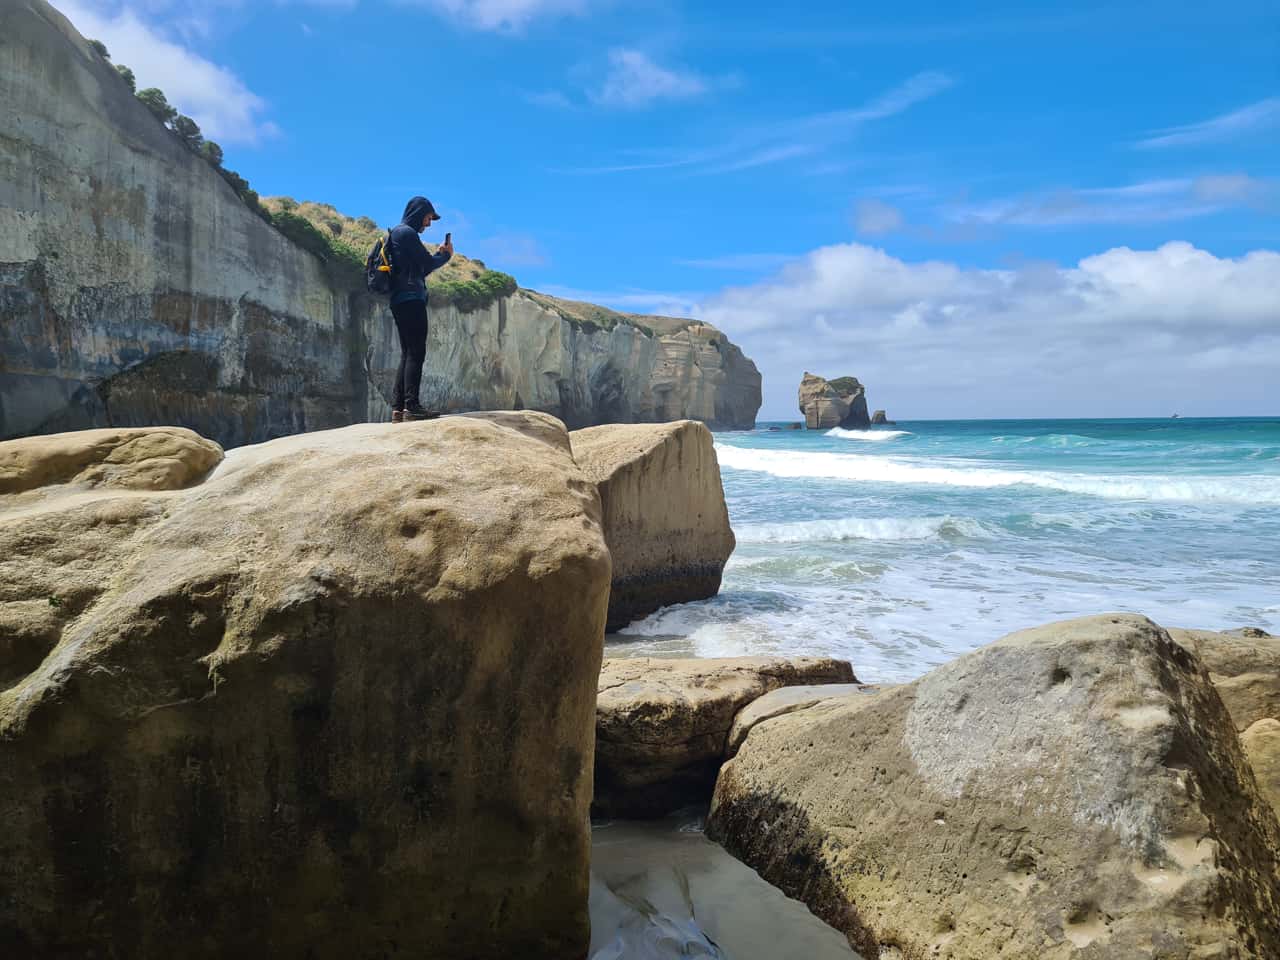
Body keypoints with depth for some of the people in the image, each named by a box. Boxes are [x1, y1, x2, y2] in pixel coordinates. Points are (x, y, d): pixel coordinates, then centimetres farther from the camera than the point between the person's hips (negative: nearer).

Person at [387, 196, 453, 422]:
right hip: (411, 299, -10)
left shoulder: (396, 233, 25)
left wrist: (438, 254, 16)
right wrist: (446, 255, 10)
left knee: (408, 354, 9)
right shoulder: (407, 232, -6)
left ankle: (398, 408, 5)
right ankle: (412, 406, -19)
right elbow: (427, 264, -8)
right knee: (416, 353, -13)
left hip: (400, 301, 10)